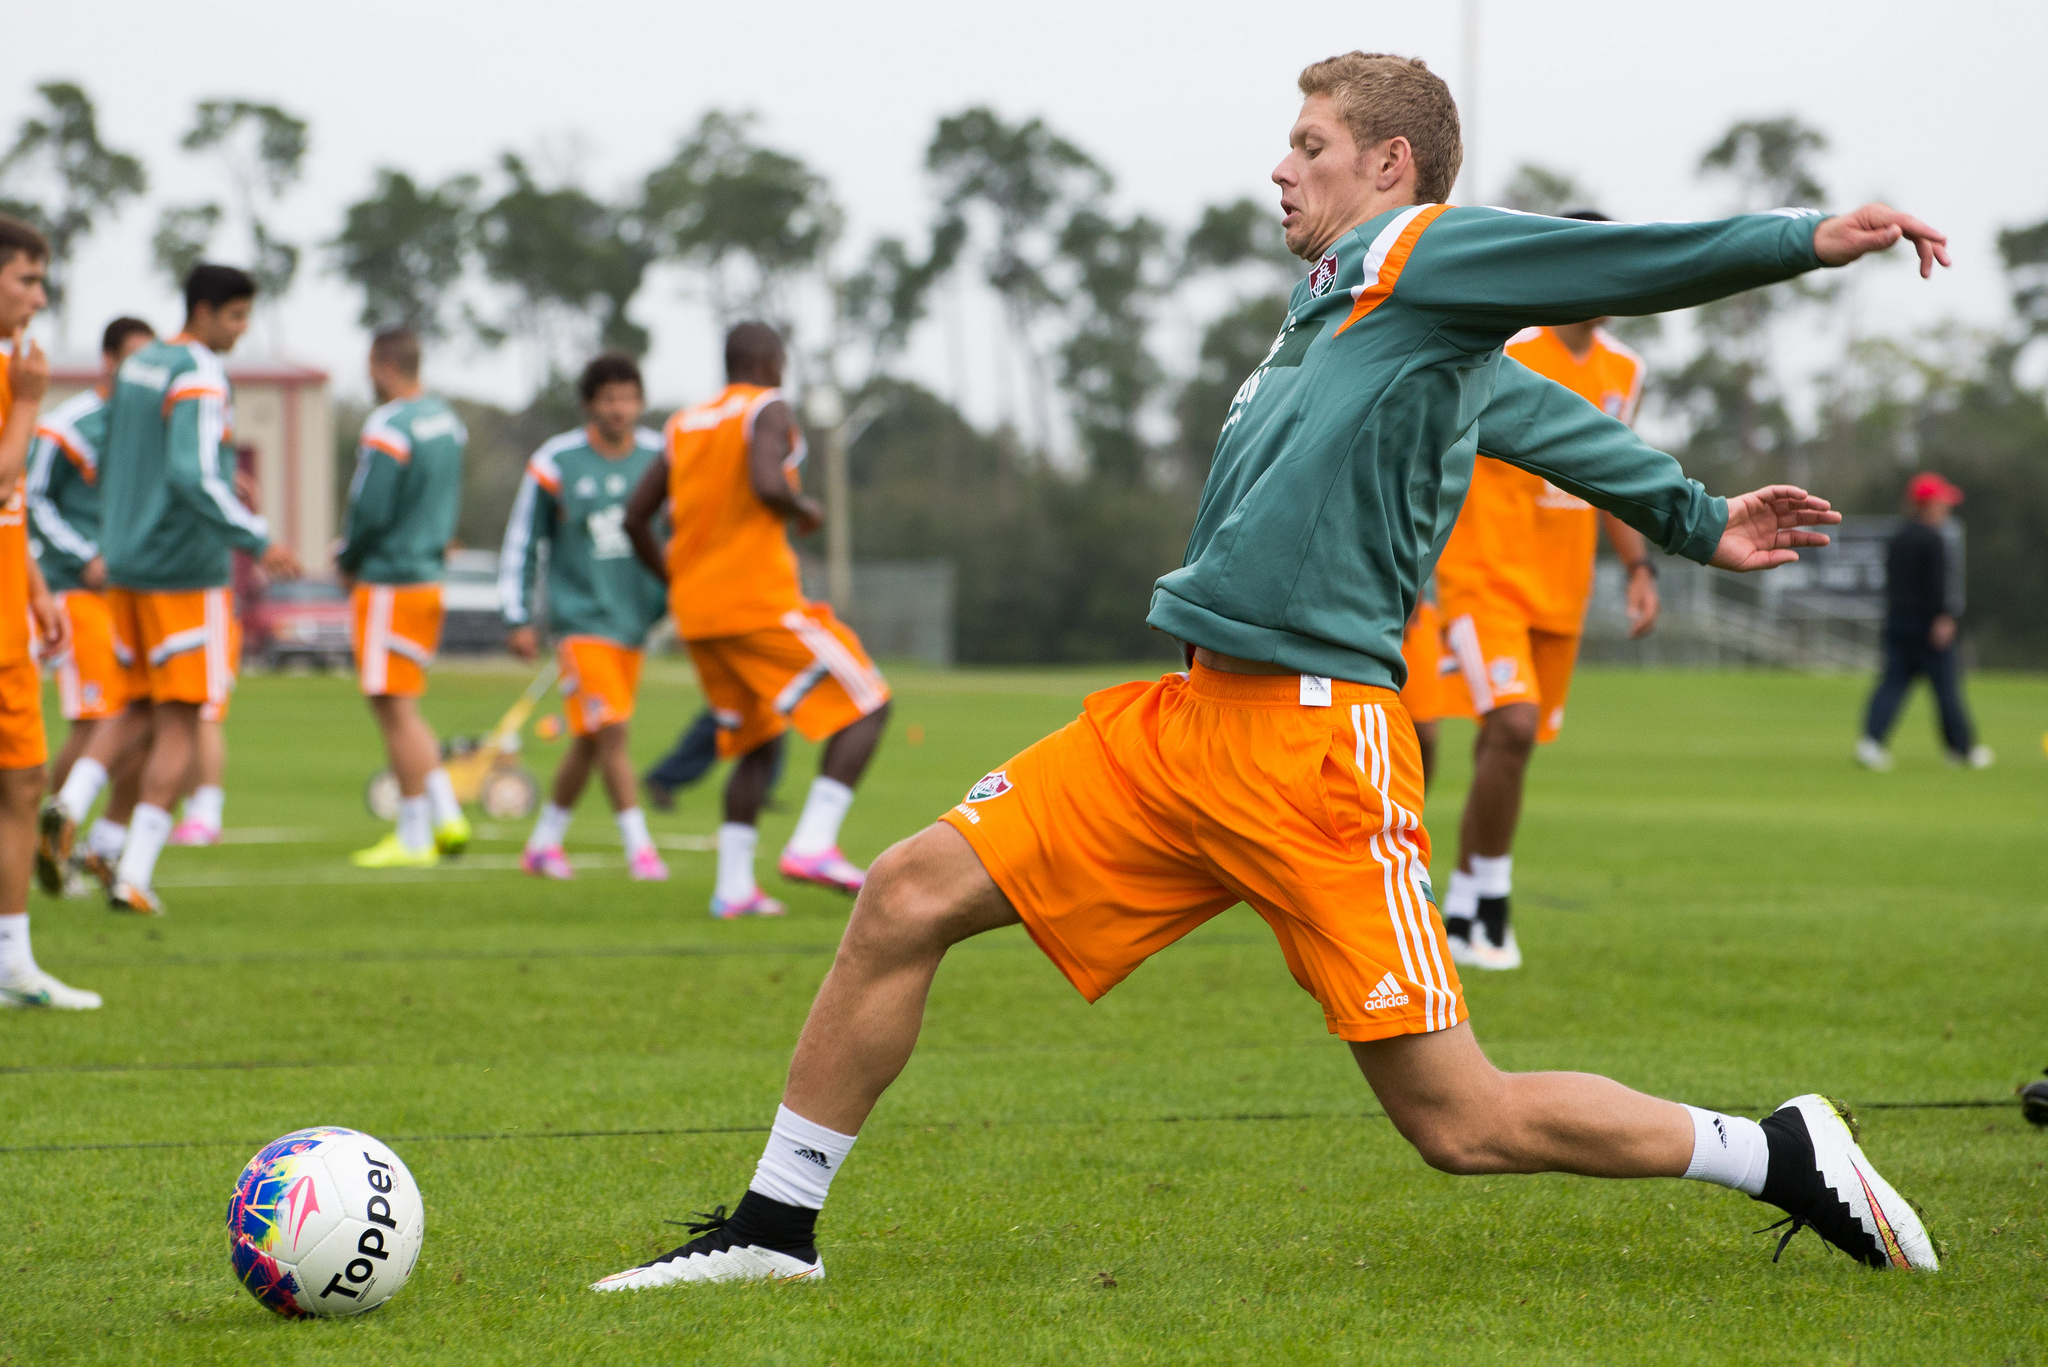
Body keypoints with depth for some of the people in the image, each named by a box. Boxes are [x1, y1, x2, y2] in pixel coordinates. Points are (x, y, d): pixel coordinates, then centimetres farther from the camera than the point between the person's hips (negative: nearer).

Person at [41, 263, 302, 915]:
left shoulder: (135, 368, 12)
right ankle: (133, 875, -5)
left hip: (127, 567, 8)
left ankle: (69, 805, -7)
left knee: (139, 706, 18)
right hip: (187, 571, -8)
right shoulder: (200, 379, -14)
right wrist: (258, 542, -28)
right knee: (179, 723, -1)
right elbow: (193, 475, -26)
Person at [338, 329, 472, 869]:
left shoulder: (388, 428, -17)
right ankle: (447, 815, 9)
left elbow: (370, 510, -18)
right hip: (430, 576, 9)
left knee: (395, 708, -2)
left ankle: (413, 837, 1)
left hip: (389, 582, -9)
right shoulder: (447, 420, 10)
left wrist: (347, 561, -1)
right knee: (403, 708, 17)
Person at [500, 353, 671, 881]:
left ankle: (544, 842, 24)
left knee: (590, 741, 10)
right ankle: (638, 847, -11)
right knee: (610, 729, -15)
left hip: (634, 616, 4)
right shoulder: (555, 462, -6)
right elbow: (522, 542, 1)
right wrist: (518, 619, -1)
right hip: (580, 615, -4)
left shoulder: (661, 457, 2)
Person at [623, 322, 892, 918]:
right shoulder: (768, 410, -5)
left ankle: (733, 885, 9)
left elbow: (637, 518, 16)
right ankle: (812, 843, -16)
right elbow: (766, 484, -24)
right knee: (865, 706, -1)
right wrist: (804, 508, -3)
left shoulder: (685, 426, 16)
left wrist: (676, 580, 28)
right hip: (760, 600, -8)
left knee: (757, 741, 18)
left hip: (696, 611, 8)